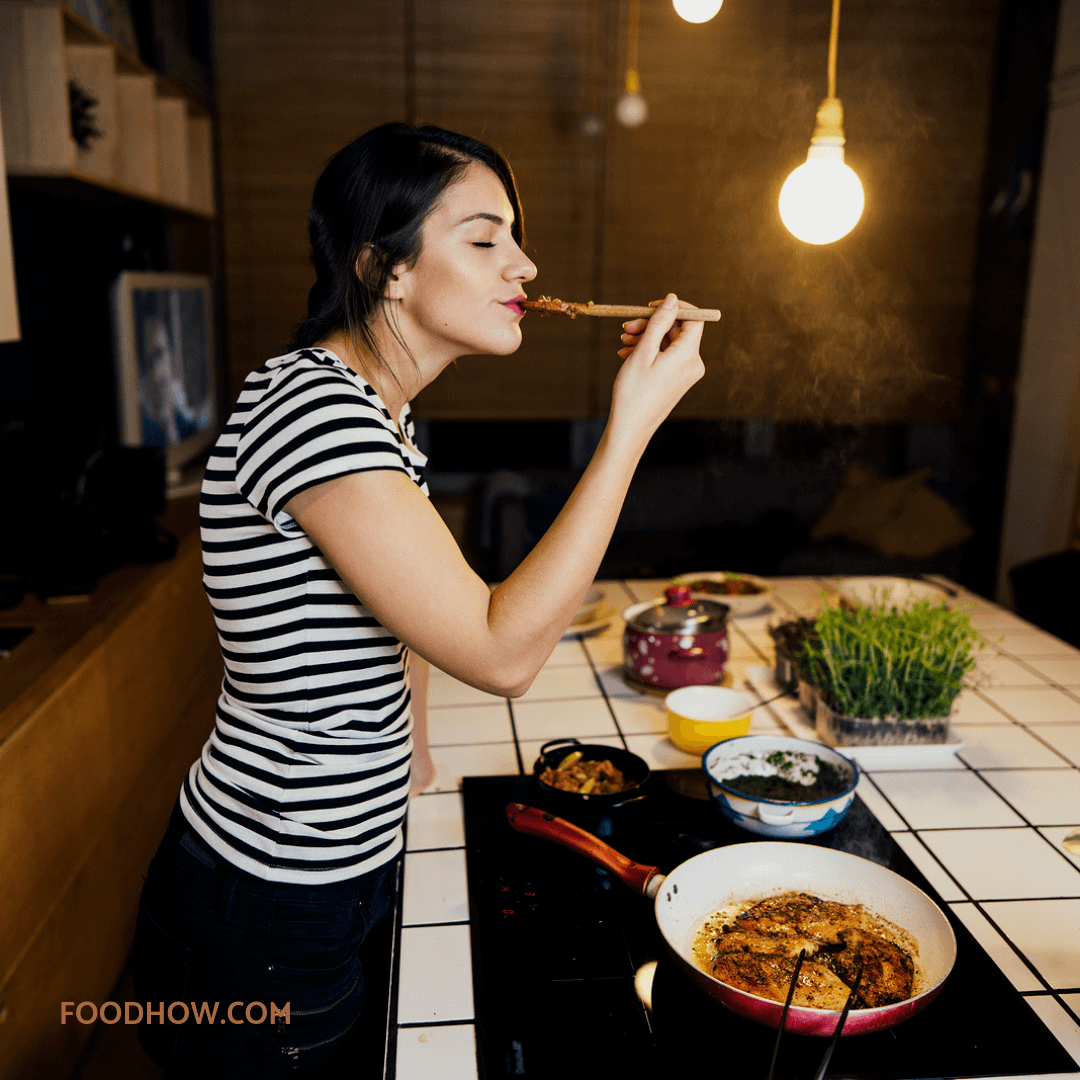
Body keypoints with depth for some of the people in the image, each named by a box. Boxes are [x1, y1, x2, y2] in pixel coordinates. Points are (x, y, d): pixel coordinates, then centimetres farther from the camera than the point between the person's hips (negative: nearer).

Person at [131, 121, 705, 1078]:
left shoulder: (377, 407, 4)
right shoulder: (311, 409, -28)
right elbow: (502, 653, -30)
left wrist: (411, 753, 13)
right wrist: (631, 429, -27)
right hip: (265, 925, -8)